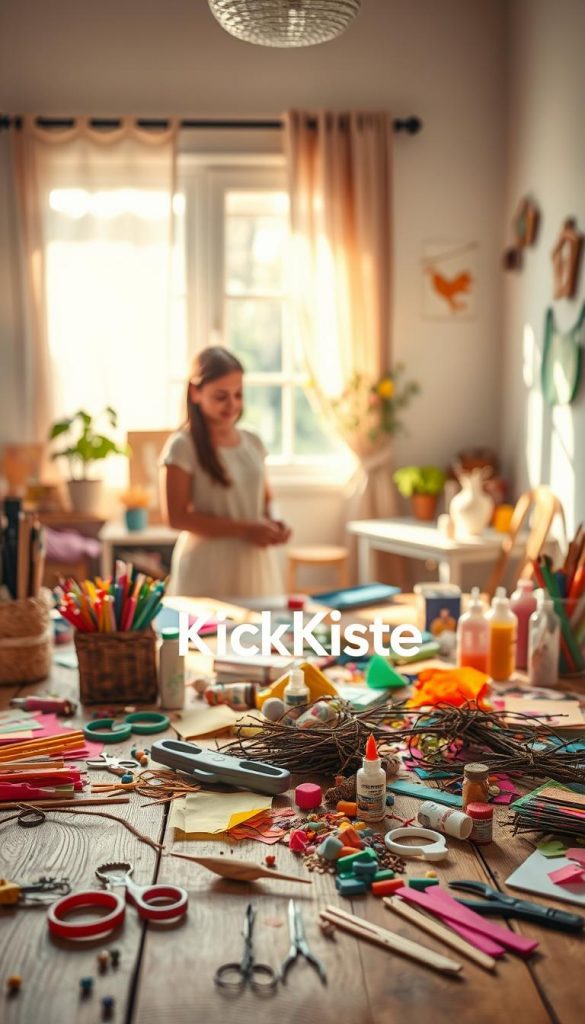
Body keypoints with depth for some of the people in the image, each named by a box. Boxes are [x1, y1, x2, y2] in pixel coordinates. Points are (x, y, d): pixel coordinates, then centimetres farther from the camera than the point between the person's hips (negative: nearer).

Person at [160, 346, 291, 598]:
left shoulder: (253, 443, 9)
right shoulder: (182, 447, -7)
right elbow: (177, 517, -12)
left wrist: (273, 524, -3)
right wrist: (245, 530, -16)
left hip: (256, 567, 5)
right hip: (208, 571, -5)